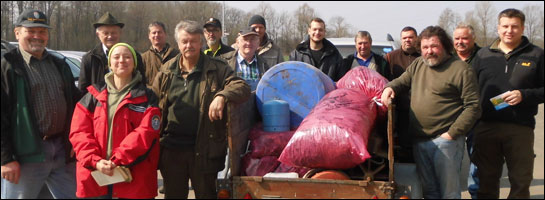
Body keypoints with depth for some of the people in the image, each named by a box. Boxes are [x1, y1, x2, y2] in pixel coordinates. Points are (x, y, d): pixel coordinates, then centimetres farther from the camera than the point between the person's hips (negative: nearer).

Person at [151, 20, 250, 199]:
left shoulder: (217, 69, -2)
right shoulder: (166, 71, 8)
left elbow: (243, 88, -12)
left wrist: (222, 96, -33)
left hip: (203, 150, -3)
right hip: (171, 150, 3)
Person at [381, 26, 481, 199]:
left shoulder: (460, 69, -8)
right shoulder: (418, 64, 14)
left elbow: (473, 107, -11)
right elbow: (402, 81, 27)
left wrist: (452, 134, -15)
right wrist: (390, 87, 3)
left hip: (445, 140, -6)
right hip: (419, 142, 7)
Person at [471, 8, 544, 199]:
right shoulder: (483, 54, 11)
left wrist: (524, 95, -15)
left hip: (520, 129, -2)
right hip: (486, 127, 2)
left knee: (521, 182, 5)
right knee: (486, 181, 11)